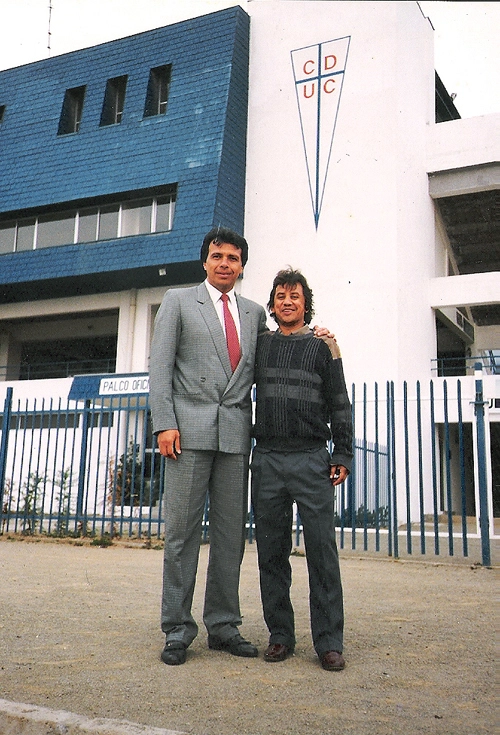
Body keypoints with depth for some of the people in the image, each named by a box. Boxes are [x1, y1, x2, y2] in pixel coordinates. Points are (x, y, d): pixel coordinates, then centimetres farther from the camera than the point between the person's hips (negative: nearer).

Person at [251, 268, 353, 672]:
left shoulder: (322, 345, 8)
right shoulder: (260, 344, 13)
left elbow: (339, 404, 7)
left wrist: (343, 455, 1)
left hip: (312, 459, -2)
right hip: (267, 459, 2)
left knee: (322, 550, -3)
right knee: (272, 551, 6)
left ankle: (329, 641, 7)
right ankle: (280, 635, 17)